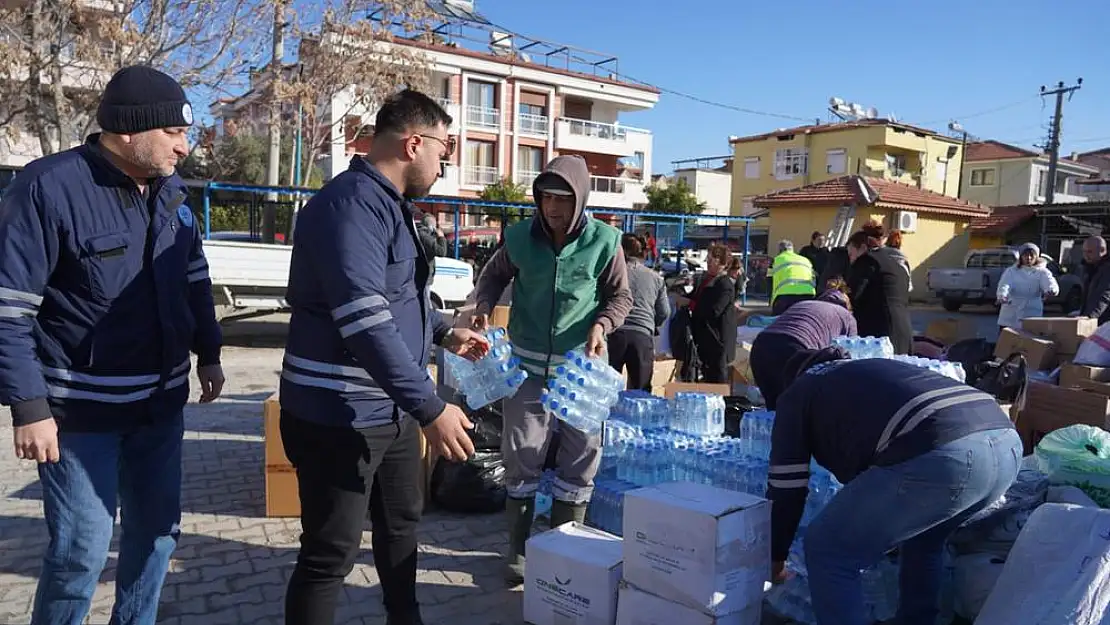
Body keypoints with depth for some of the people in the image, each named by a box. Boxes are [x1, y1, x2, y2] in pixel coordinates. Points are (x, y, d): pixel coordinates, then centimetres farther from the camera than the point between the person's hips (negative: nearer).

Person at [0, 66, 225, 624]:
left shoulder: (170, 191, 6)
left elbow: (195, 281, 17)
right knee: (82, 548, 1)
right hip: (81, 409, -6)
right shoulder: (48, 187, -15)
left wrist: (208, 354, 16)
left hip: (161, 403, 6)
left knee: (157, 533, 15)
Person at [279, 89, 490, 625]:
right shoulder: (352, 202, -21)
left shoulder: (392, 203, 13)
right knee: (331, 555, 4)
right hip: (341, 415, -10)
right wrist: (431, 408, -30)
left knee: (401, 523, 24)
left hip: (392, 408, 10)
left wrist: (445, 333, 18)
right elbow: (365, 320, -31)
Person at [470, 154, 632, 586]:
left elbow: (621, 296, 0)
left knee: (579, 460, 8)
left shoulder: (603, 241, -9)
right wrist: (484, 305, -8)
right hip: (528, 363, 1)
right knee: (521, 457, 7)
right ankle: (518, 549, 24)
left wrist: (601, 325, -19)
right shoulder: (520, 237, -5)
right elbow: (495, 274, 11)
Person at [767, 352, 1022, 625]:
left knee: (827, 550, 10)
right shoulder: (873, 370, 39)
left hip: (939, 456, -8)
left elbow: (786, 489, 19)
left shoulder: (797, 395, 22)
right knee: (923, 539, 35)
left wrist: (775, 560, 34)